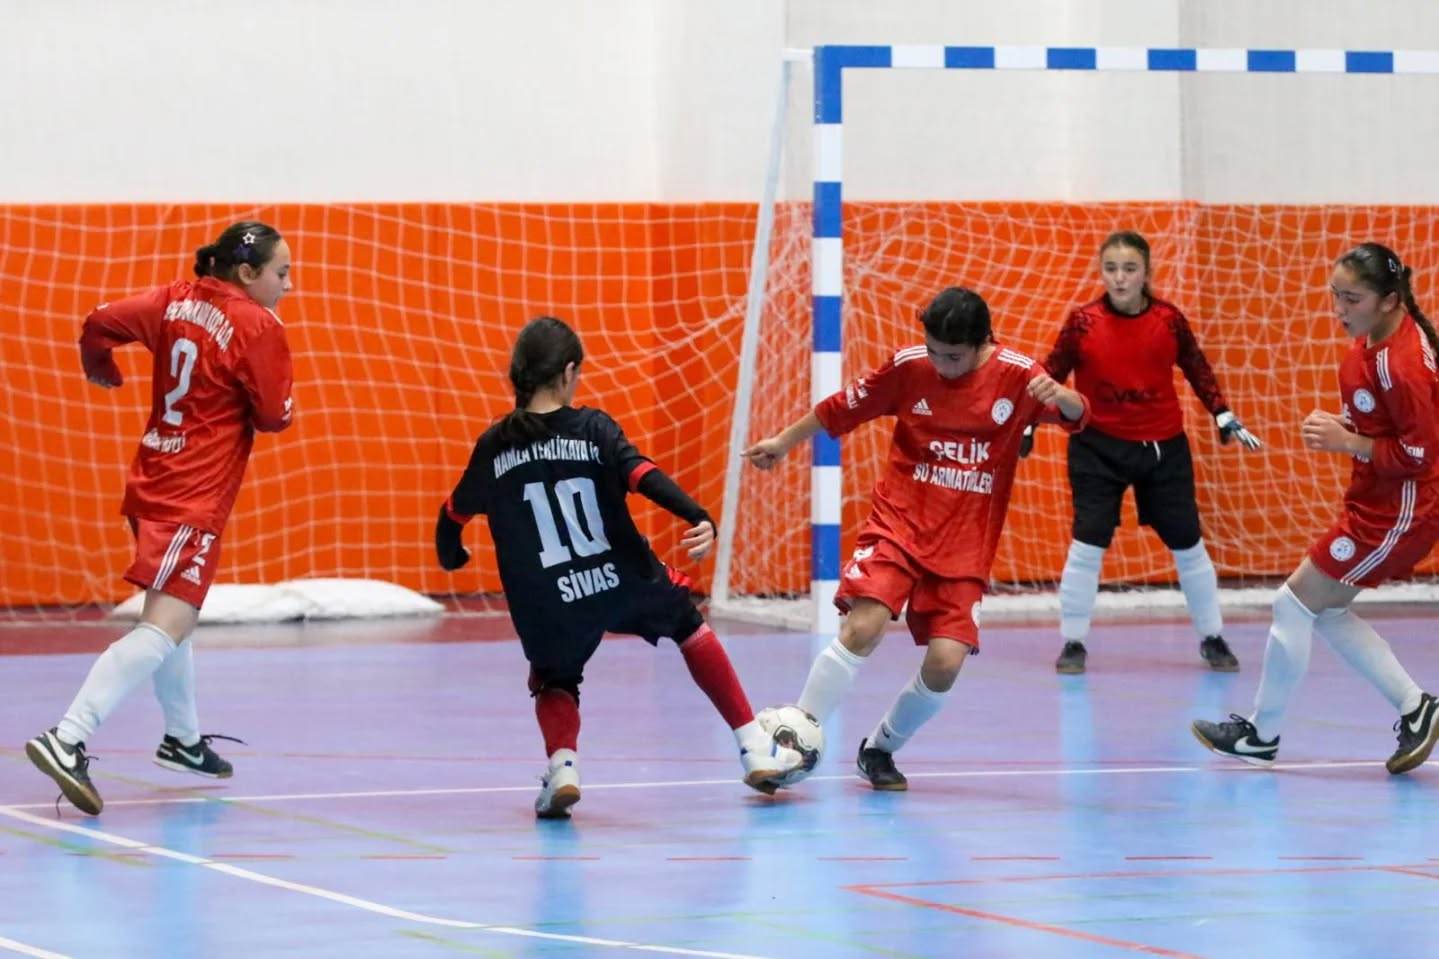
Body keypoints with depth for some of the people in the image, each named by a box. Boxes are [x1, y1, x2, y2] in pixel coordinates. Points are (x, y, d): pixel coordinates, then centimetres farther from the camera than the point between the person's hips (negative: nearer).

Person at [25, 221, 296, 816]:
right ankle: (68, 741, -31)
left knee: (171, 614, 26)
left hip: (154, 480, 9)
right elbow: (275, 418, -9)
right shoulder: (258, 328, -13)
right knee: (164, 628, -17)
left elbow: (101, 323, 0)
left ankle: (183, 740, 42)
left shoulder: (178, 300, 4)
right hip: (195, 498, -9)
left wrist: (100, 370, 21)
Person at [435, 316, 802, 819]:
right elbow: (644, 476, -20)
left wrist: (452, 557, 32)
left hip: (547, 608, 1)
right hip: (625, 583, -1)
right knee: (691, 627, 29)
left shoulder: (493, 447, 1)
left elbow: (452, 517, 11)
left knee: (555, 686, 28)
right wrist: (699, 518, -32)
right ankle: (754, 748, 30)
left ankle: (562, 763, -5)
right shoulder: (592, 427, -5)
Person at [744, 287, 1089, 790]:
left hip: (965, 545, 1)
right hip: (898, 524, -1)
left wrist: (1061, 397, -36)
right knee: (862, 628, -22)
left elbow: (1077, 414, -13)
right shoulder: (909, 366, -4)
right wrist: (783, 441, 20)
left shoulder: (1016, 375, -6)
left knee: (945, 662, -10)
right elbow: (843, 408, 9)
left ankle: (878, 749, 17)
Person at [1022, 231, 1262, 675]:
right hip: (1098, 447, -2)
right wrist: (1027, 426, -9)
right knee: (1087, 545, -8)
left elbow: (1198, 370, 6)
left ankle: (1212, 638, 25)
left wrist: (1226, 419, 5)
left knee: (1188, 546, 9)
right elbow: (1050, 376, -4)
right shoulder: (1083, 322, -11)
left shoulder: (1169, 320, -7)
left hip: (1164, 448, 2)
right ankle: (1073, 643, 7)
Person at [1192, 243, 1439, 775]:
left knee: (1295, 604, -1)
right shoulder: (1372, 338, 1)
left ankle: (1262, 734, 14)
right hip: (1374, 503, 10)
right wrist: (1339, 425, 0)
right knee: (1326, 611, 17)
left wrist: (1347, 442, -21)